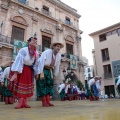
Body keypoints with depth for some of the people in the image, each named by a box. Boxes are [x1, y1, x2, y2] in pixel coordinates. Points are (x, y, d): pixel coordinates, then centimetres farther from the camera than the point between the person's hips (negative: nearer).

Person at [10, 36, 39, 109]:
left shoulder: (36, 53, -6)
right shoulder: (23, 50, -22)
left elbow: (36, 64, 2)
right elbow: (18, 61, -27)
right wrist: (15, 73, -31)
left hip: (30, 70, 6)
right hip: (22, 69, -5)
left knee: (28, 85, 5)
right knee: (21, 85, -1)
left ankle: (25, 103, 13)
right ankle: (20, 103, 3)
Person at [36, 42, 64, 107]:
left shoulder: (59, 55, -2)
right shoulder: (47, 52, -22)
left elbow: (57, 66, 7)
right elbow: (41, 62, -27)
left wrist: (55, 75, 9)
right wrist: (41, 73, -30)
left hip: (49, 70, 7)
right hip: (42, 69, -6)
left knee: (50, 84, 3)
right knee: (42, 85, -6)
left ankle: (48, 101, 9)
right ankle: (44, 102, 2)